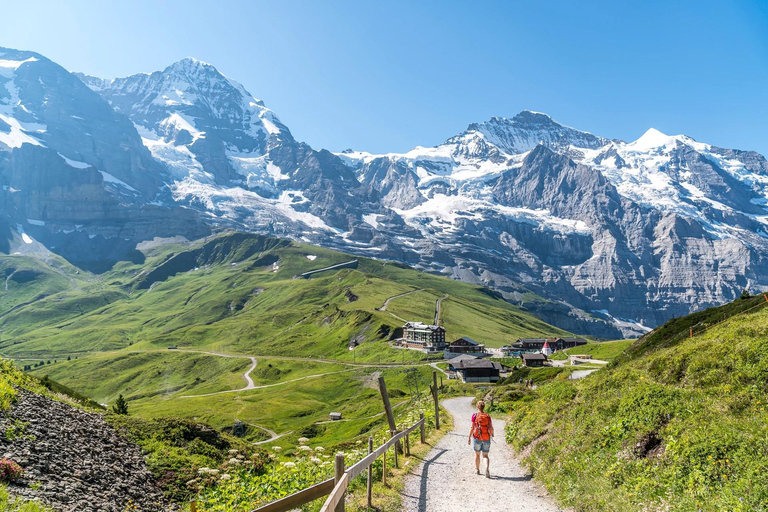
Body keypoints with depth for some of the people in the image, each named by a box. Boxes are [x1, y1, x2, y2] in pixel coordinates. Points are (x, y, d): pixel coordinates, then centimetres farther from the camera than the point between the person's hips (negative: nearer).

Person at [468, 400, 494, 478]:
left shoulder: (475, 416, -8)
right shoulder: (488, 416, -2)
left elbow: (472, 428, -9)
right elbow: (491, 428, 1)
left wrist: (469, 438, -2)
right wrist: (492, 434, 22)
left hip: (477, 438, -1)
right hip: (486, 438, 1)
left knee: (477, 454, 18)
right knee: (485, 455, 7)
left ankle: (477, 470, 28)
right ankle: (487, 468, -18)